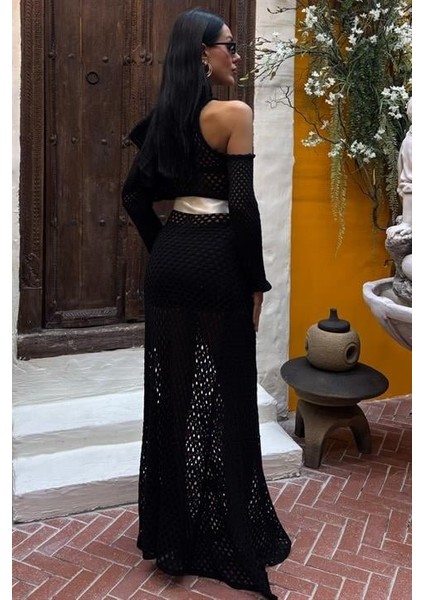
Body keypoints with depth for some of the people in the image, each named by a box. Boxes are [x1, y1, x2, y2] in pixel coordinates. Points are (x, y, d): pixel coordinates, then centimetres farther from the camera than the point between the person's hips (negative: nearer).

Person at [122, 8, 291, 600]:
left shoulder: (165, 117, 11)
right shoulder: (234, 113, -10)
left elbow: (135, 194, 13)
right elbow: (242, 203, -16)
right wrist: (257, 281, -8)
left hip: (169, 261, 7)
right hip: (216, 262, -7)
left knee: (171, 396, 13)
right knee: (222, 404, 3)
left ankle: (172, 533, 28)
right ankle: (230, 540, 18)